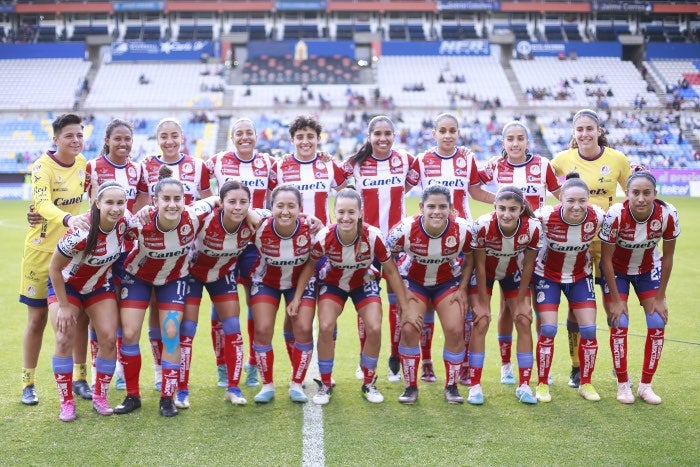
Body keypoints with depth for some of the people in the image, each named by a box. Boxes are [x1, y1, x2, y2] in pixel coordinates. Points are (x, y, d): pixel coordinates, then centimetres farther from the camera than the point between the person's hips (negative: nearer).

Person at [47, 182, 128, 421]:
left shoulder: (124, 224, -23)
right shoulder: (80, 232, -36)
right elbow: (54, 269, -23)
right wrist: (64, 306, -17)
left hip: (100, 285, 4)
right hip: (65, 284, -4)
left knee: (108, 338, -7)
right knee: (64, 339, -15)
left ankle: (100, 397, 10)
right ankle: (66, 402, -1)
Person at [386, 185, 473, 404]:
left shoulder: (463, 229, -26)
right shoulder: (405, 230, -30)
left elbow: (470, 259, -4)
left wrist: (462, 288, -9)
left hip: (448, 281, 1)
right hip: (413, 281, -1)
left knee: (455, 330, -10)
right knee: (409, 329, -15)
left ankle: (452, 386, 11)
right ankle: (410, 387, 4)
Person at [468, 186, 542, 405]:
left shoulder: (533, 228, -30)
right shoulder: (483, 225, -35)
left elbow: (528, 265, -14)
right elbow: (479, 265, -23)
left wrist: (522, 301, -8)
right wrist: (482, 303, -16)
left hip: (513, 273, 2)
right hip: (484, 273, -2)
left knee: (524, 321, -4)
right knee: (480, 323, -11)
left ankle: (524, 386, 6)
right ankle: (475, 386, -2)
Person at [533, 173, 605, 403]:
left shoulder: (598, 217, -23)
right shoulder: (545, 217, -31)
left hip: (581, 276, 2)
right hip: (547, 275, -2)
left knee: (589, 330, -1)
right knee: (548, 329, -9)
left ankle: (586, 384, 17)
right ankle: (542, 384, 8)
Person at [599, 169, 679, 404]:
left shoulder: (667, 215, -27)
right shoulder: (615, 215, -33)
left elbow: (668, 257, -11)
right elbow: (606, 258, -20)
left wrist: (660, 297, -6)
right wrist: (615, 300, -16)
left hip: (648, 268, 2)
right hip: (616, 270, -2)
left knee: (657, 324, -6)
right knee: (619, 324, -10)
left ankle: (646, 385, 9)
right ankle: (623, 385, 7)